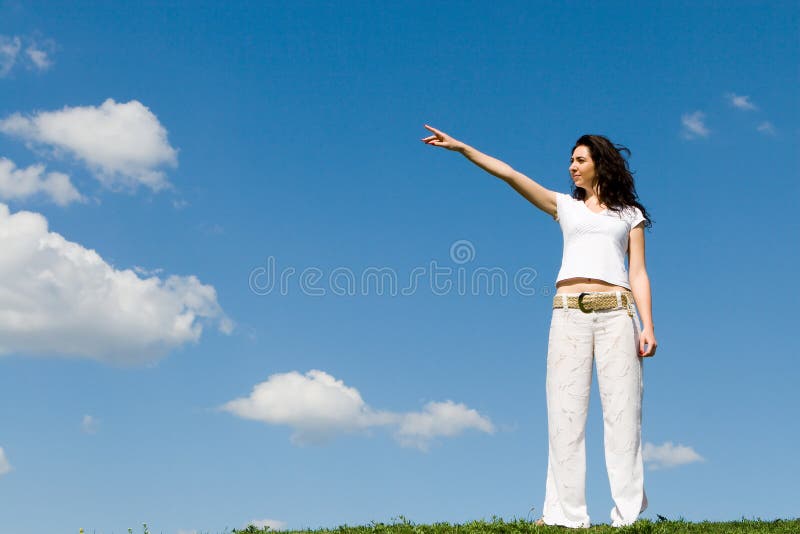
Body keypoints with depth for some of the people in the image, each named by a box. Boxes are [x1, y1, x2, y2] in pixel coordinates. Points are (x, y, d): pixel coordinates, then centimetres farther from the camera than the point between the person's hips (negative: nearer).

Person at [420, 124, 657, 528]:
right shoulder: (565, 206, 21)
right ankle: (566, 514, -8)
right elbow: (510, 175, 13)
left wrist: (647, 326, -3)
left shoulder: (630, 215, 18)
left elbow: (638, 274, 10)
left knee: (622, 408, -7)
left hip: (616, 312, -1)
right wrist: (460, 147, 5)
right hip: (569, 313, 1)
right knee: (566, 410, -7)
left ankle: (629, 514, -5)